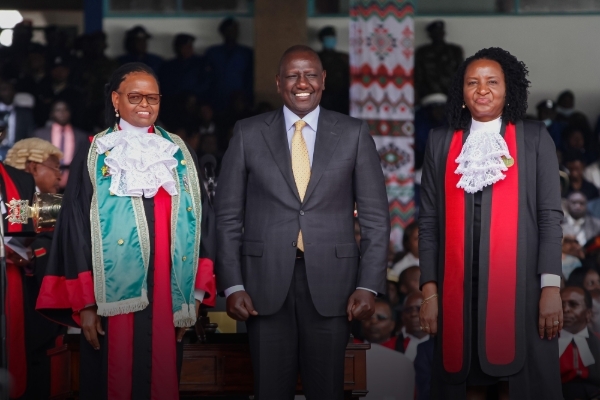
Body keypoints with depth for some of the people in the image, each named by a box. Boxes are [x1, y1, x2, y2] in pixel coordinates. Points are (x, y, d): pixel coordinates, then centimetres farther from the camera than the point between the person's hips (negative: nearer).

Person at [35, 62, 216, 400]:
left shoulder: (180, 156, 11)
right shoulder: (94, 158, 4)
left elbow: (201, 223, 9)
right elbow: (76, 230, 0)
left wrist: (198, 292, 1)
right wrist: (84, 304, -6)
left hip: (168, 299, 2)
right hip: (113, 300, -2)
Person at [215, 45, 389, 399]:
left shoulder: (354, 134, 3)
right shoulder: (248, 134, 4)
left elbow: (375, 217, 3)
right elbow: (228, 215, 4)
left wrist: (368, 286, -5)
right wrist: (232, 285, -4)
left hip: (330, 281, 0)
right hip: (266, 281, 0)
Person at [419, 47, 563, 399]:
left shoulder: (535, 139, 6)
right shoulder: (442, 143, 11)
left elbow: (550, 216, 1)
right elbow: (429, 221, 9)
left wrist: (551, 287, -8)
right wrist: (430, 291, 2)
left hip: (520, 289, -2)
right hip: (458, 291, 2)